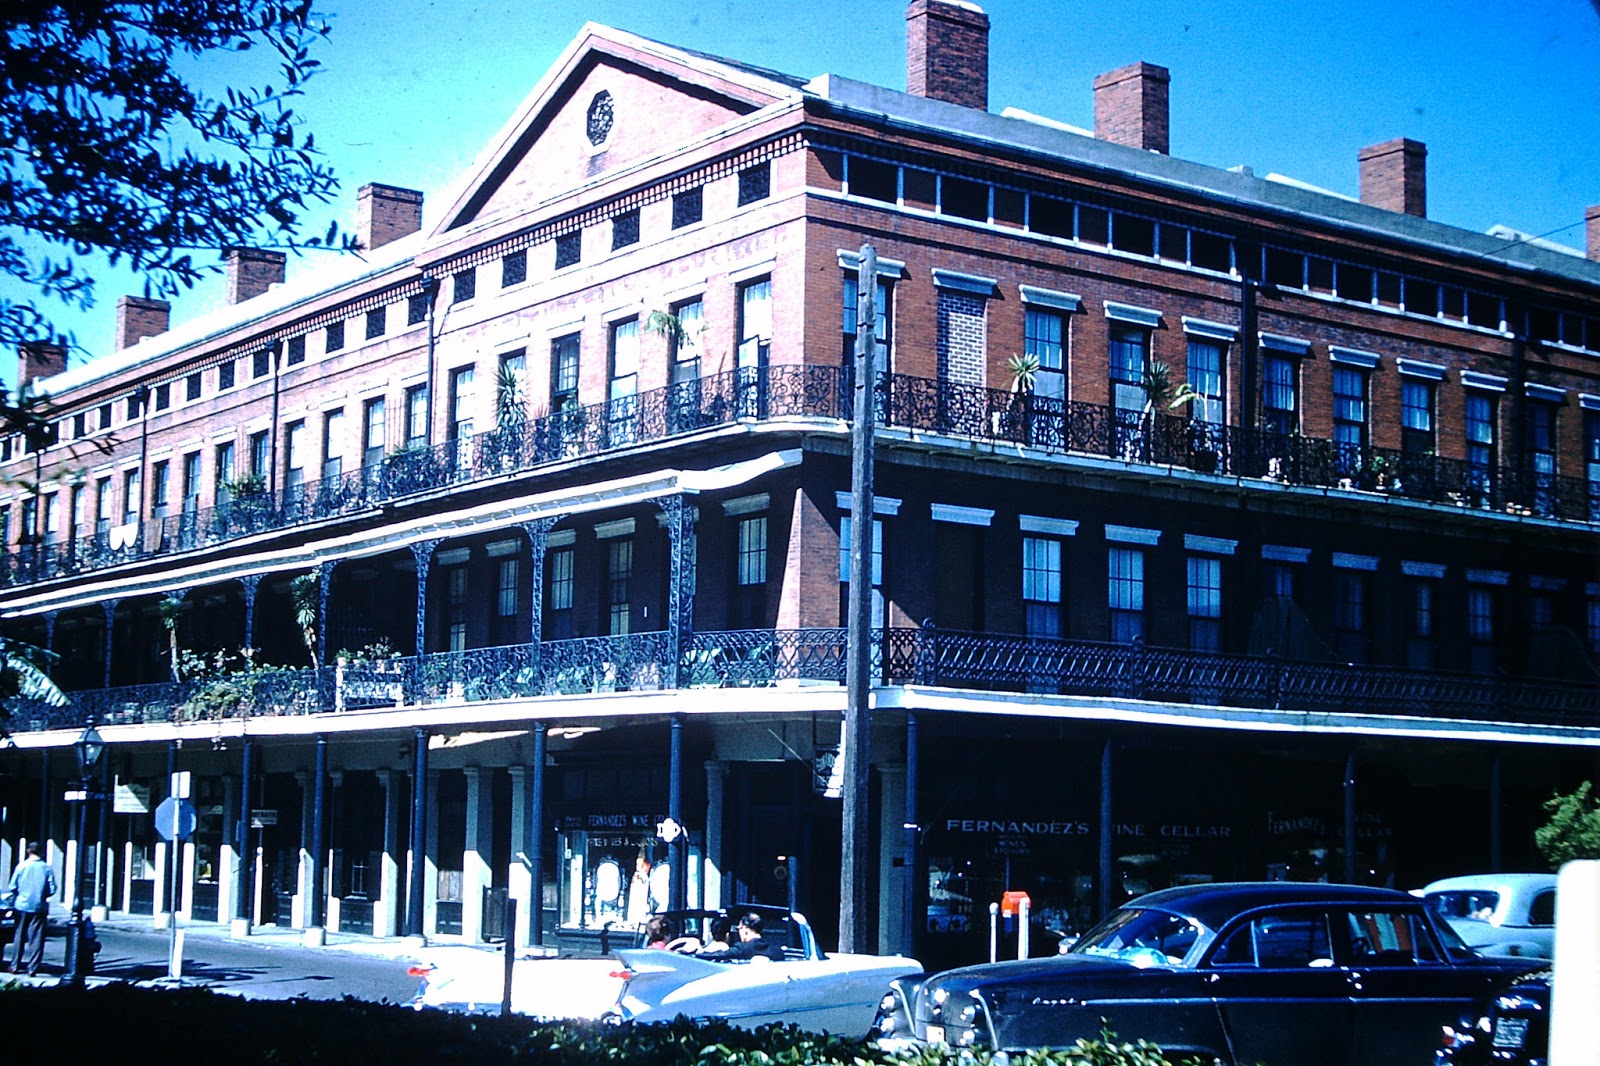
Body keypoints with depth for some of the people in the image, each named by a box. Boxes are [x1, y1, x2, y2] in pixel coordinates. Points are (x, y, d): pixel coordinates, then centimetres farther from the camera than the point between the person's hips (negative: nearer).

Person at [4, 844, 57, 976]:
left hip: (22, 906, 1)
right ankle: (32, 968, -2)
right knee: (36, 939, 2)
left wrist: (12, 901, 19)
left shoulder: (21, 866, -3)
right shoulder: (47, 868, -4)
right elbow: (52, 889, -5)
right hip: (39, 907, -1)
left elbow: (12, 887, 0)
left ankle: (16, 966, 18)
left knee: (20, 936, 14)